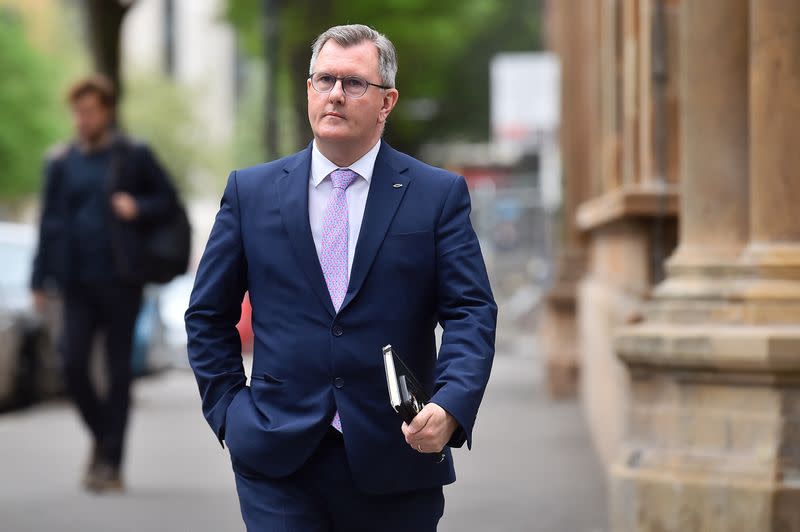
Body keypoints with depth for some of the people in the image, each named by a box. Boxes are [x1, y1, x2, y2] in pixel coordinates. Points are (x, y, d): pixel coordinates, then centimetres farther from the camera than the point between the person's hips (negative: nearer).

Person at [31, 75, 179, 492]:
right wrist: (41, 280, 7)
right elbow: (50, 223, 11)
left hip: (120, 280, -2)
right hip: (77, 282, 2)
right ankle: (102, 435, 18)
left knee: (118, 371, 0)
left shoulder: (133, 156, 2)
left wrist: (138, 208, -13)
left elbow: (168, 199, 8)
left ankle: (110, 463, 5)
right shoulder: (61, 161, 9)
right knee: (72, 364, -6)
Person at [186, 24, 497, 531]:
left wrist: (450, 408, -20)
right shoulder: (250, 191, 7)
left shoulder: (439, 195, 3)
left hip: (396, 464, 0)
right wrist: (227, 408, 3)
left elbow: (471, 314, -4)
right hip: (278, 462, 0)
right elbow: (208, 315, 13)